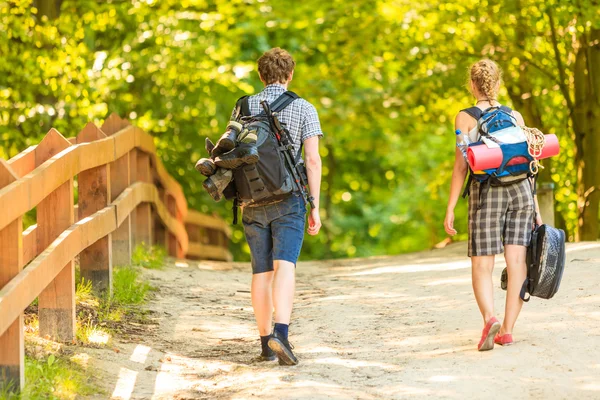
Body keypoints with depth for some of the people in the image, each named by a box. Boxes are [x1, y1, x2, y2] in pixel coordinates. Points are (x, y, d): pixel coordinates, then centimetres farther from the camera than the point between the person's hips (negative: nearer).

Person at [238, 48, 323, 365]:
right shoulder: (303, 109, 0)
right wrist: (315, 207, -3)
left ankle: (266, 343, 13)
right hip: (288, 199, -3)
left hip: (253, 201, 3)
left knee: (261, 271, 10)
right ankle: (280, 332, -31)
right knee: (284, 267, -12)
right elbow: (312, 159, -6)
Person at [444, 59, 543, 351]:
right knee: (516, 263, 2)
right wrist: (536, 207, 15)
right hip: (520, 190, 3)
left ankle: (490, 318, -25)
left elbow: (461, 165, -5)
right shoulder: (515, 116, 8)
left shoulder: (465, 118, -1)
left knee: (481, 266, 0)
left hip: (487, 193, -3)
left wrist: (450, 209, -1)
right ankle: (507, 330, -1)